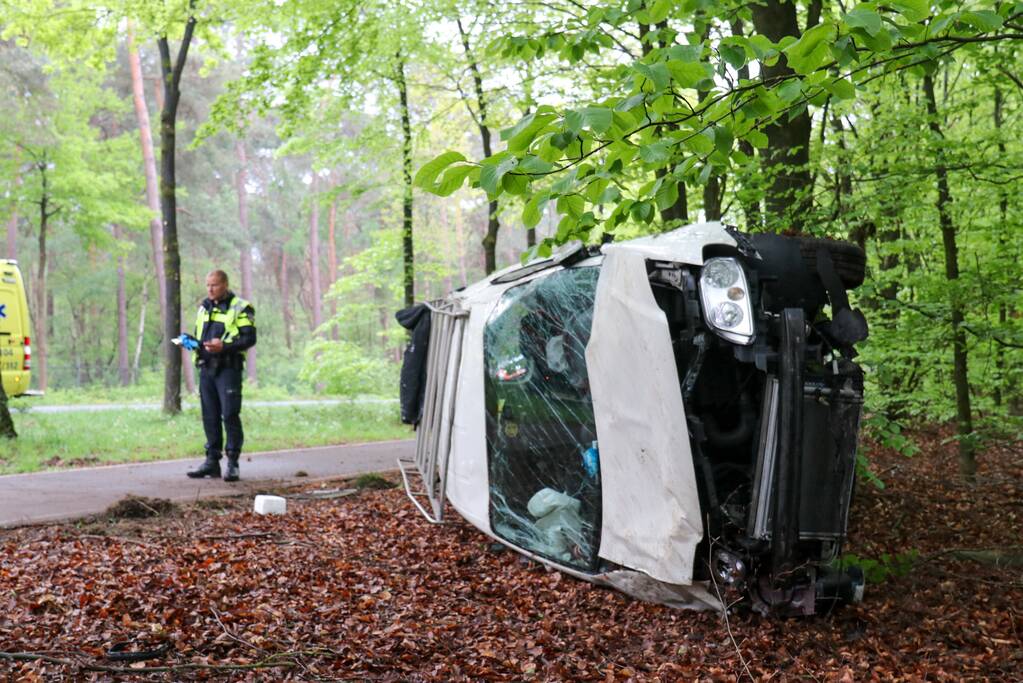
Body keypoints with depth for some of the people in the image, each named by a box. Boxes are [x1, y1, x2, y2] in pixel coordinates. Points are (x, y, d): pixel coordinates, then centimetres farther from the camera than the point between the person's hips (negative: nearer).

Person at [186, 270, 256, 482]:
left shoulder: (240, 308, -3)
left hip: (228, 368, -6)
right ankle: (212, 461, 14)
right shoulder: (204, 307, 18)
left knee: (230, 415, -8)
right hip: (206, 367, 6)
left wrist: (224, 346, -22)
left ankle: (232, 463, -3)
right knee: (210, 416, 8)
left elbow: (249, 338, -9)